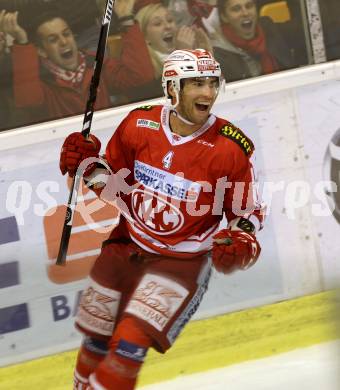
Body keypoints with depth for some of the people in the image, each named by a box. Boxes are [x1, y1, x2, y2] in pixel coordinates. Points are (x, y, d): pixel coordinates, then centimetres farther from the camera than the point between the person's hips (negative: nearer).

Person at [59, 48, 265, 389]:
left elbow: (248, 211, -3)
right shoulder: (139, 124, -8)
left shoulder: (231, 148, -16)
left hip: (182, 260, -4)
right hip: (126, 246, 4)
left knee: (130, 345, -17)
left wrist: (241, 244, -21)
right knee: (97, 341, 15)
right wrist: (88, 167, -10)